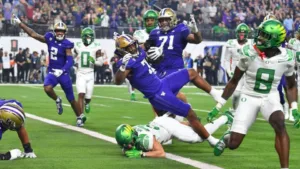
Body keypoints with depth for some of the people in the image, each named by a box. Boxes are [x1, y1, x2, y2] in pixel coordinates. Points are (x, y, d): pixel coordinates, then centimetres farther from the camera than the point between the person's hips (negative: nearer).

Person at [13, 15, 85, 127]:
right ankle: (57, 101, 7)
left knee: (71, 98, 5)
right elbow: (33, 34, 3)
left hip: (63, 73, -3)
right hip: (52, 72, 3)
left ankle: (80, 117, 25)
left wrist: (62, 71, -34)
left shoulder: (66, 44, -13)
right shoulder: (50, 39, 0)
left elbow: (70, 61, -19)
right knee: (47, 88, -26)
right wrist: (20, 23, 2)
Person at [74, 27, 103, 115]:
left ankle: (87, 103, 43)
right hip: (80, 74, 0)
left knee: (88, 97, 5)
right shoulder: (78, 46, 1)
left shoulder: (96, 47, -5)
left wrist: (94, 61, -23)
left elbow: (100, 62, -5)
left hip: (90, 74, 0)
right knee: (81, 94, -16)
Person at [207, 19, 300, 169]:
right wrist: (218, 106, 0)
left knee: (279, 124, -33)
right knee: (233, 144, -5)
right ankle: (227, 138, 36)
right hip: (249, 98, 0)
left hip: (270, 98, 0)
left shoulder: (286, 58, -11)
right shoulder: (249, 54, -15)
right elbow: (234, 81, -1)